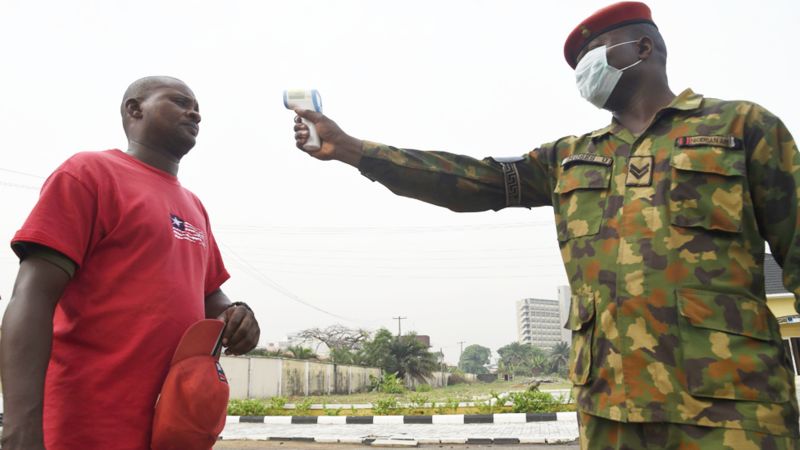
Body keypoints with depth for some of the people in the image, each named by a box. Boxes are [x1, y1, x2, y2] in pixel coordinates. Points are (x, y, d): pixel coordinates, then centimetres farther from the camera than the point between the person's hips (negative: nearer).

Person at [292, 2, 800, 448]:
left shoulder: (742, 126, 6)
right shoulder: (571, 157, 16)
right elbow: (471, 180, 9)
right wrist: (350, 148, 3)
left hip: (724, 400, -3)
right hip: (607, 401, 4)